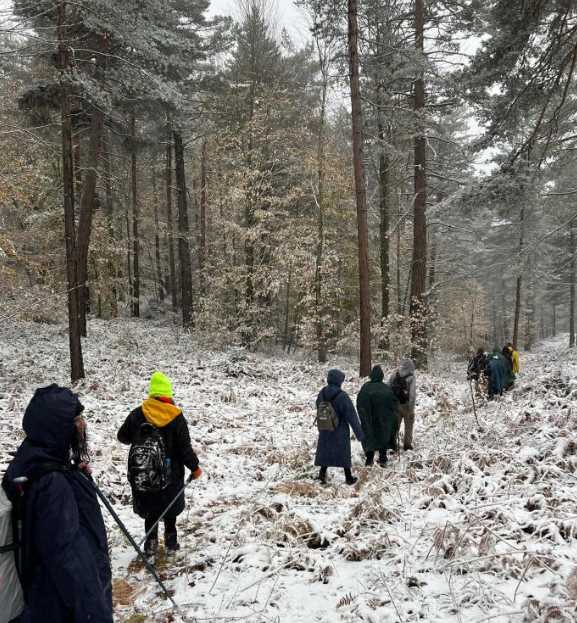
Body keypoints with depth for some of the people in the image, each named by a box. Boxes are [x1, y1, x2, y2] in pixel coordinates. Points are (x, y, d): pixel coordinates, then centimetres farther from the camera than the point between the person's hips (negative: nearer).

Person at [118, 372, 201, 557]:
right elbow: (185, 447, -12)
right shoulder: (176, 417, -14)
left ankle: (150, 544, 20)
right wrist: (194, 467, 1)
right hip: (170, 474, -1)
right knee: (170, 511, 16)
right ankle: (171, 544, 23)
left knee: (150, 511, 17)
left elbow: (123, 437, 6)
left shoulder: (137, 414, -8)